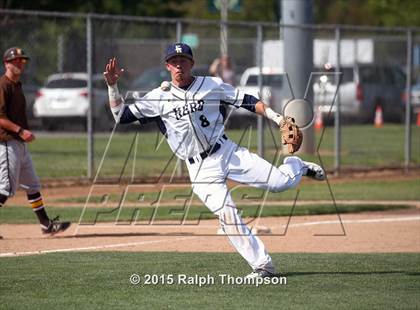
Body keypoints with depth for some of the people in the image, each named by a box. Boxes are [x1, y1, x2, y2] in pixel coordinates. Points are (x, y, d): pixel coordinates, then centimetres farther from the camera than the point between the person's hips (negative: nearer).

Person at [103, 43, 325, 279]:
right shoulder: (158, 98, 4)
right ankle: (263, 266, -9)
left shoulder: (213, 85, 4)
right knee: (226, 214, -15)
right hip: (200, 169, 0)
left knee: (280, 182, -12)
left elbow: (247, 101, 4)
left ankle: (296, 166, 25)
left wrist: (277, 118, -6)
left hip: (228, 152, 0)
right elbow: (121, 115, 3)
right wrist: (113, 86, -9)